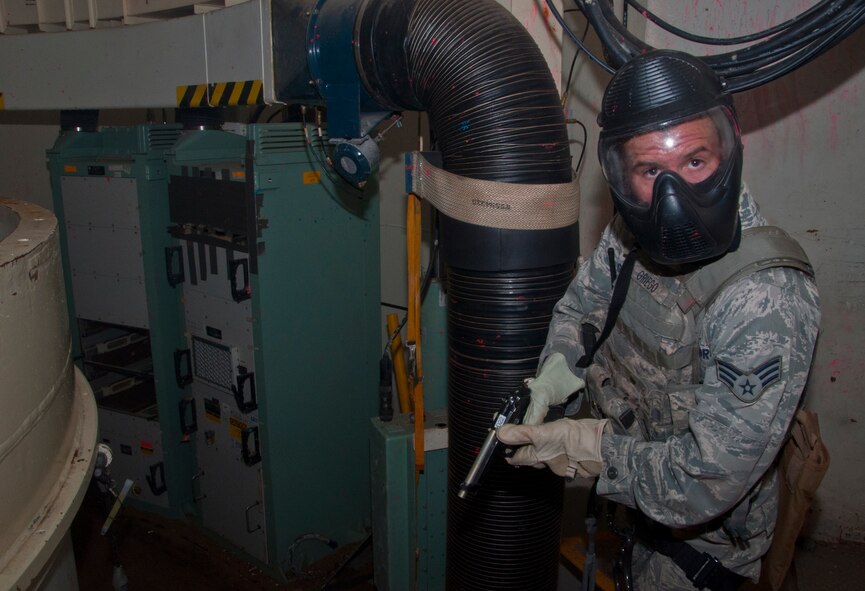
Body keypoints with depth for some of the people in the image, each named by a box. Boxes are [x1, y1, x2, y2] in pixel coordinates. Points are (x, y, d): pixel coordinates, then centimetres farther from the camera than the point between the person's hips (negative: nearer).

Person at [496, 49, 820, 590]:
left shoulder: (768, 300, -35)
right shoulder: (633, 233, -13)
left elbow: (705, 484, -33)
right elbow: (581, 305, 5)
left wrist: (585, 448, -24)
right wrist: (553, 378, -13)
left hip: (701, 536, -6)